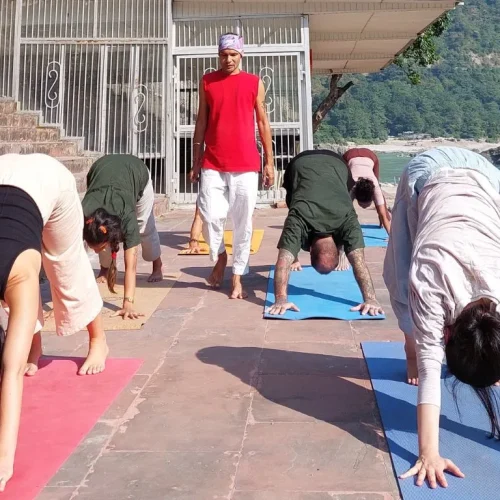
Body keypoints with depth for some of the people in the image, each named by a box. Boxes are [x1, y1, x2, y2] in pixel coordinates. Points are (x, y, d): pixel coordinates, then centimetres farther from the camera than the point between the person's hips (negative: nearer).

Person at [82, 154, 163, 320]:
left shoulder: (126, 216, -44)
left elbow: (131, 264, -45)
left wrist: (128, 304, -52)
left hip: (137, 172, -2)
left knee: (144, 228, 12)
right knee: (101, 238, -4)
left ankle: (157, 267, 37)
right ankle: (105, 269, 23)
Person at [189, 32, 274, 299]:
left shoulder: (254, 83, 6)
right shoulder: (207, 81, 9)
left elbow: (262, 123, 8)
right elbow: (201, 122, 10)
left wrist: (269, 162, 4)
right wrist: (196, 162, 6)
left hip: (246, 164, 0)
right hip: (213, 163, 1)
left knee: (242, 222, 2)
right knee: (210, 215, -9)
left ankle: (237, 278, 13)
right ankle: (219, 257, 21)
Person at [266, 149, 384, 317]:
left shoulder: (348, 220, -39)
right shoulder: (298, 221, -41)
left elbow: (359, 262, -46)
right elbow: (284, 261, -48)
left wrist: (371, 299, -55)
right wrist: (281, 299, -60)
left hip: (336, 164, 0)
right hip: (300, 164, 0)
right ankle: (295, 257, 29)